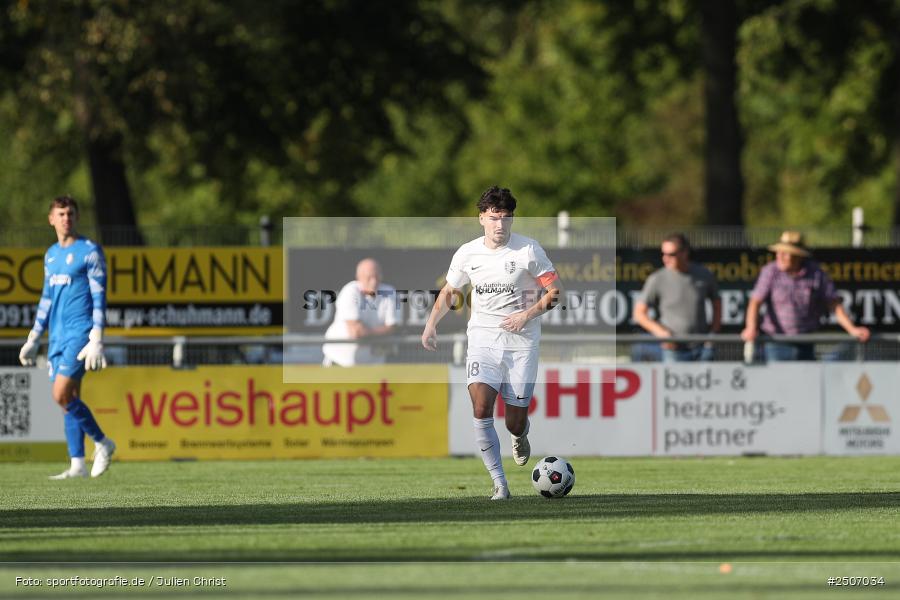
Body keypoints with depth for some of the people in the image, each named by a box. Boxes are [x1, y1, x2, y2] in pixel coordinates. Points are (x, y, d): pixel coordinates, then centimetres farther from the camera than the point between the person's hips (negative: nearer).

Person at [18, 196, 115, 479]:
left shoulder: (90, 251, -5)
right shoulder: (51, 254, 16)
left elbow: (99, 297, -8)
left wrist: (97, 341, -16)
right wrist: (33, 339, 21)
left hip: (80, 332, -7)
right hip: (58, 336, 7)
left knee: (62, 395, -16)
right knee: (68, 399, 4)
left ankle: (102, 442, -1)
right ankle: (77, 464, 5)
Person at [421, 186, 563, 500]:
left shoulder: (529, 250, -6)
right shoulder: (467, 253, 3)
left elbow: (555, 290, -2)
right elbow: (449, 291, 19)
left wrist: (527, 315, -15)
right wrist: (431, 324, 7)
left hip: (521, 342, -1)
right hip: (482, 340, 1)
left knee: (515, 423, 1)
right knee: (481, 408, -21)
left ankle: (520, 437, 42)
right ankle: (499, 483, -17)